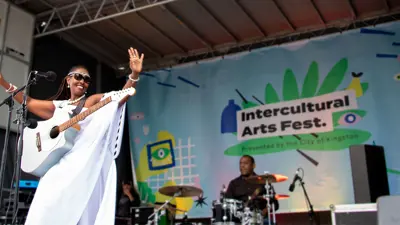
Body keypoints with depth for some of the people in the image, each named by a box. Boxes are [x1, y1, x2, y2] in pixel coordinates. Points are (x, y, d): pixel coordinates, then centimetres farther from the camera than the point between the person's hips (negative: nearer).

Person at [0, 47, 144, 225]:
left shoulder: (94, 101, 8)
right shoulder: (57, 106, 22)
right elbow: (27, 102, 26)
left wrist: (135, 74, -22)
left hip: (85, 164, -4)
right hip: (59, 165, 4)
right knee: (47, 210, -8)